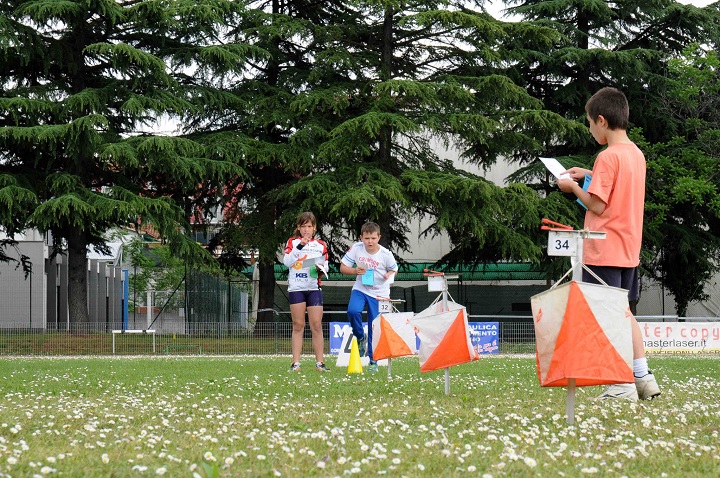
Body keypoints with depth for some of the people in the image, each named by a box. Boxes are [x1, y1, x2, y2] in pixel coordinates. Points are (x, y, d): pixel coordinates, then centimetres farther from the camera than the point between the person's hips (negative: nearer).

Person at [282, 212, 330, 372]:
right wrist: (299, 246, -20)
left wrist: (321, 268, -7)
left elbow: (325, 265, 15)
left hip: (314, 288, 1)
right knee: (298, 326, 0)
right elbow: (286, 261, -10)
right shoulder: (292, 242, 5)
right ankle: (296, 363, 2)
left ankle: (319, 362, 1)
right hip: (296, 288, -1)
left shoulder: (320, 245, 11)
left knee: (316, 325, -3)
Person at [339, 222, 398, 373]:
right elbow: (343, 268, -3)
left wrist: (389, 275, -17)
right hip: (360, 289, 1)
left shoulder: (385, 254, -13)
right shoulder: (356, 248, -11)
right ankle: (360, 338, 0)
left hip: (379, 293, -1)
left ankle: (373, 361, 15)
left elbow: (394, 269, 6)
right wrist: (355, 271, -22)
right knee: (352, 311, -28)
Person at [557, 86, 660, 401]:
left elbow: (597, 205, -18)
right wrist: (591, 176, 17)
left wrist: (573, 187, -3)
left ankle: (621, 385, -5)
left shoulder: (608, 156, -16)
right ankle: (643, 378, 16)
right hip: (629, 248, 8)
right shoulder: (636, 154, 10)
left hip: (604, 251, -8)